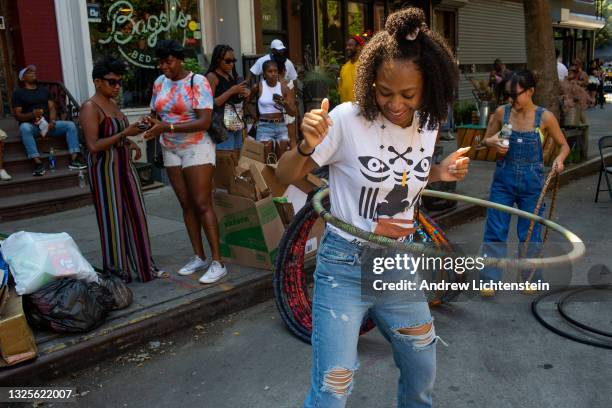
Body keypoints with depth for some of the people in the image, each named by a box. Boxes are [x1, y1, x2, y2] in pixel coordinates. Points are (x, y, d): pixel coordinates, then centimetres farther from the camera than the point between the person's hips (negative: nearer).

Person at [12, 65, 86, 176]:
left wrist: (52, 122, -12)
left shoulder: (44, 90, 20)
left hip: (47, 124, 4)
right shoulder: (18, 92, 7)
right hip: (30, 126, -3)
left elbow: (52, 108, 9)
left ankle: (73, 160, -30)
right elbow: (17, 115, -2)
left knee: (70, 125, -19)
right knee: (24, 128, -39)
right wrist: (32, 115, -23)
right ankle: (38, 163, -45)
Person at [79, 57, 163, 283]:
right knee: (112, 218, 0)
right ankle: (116, 271, 12)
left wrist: (130, 143, 7)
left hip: (124, 165, 8)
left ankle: (143, 265, 20)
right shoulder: (90, 108, -12)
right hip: (104, 168, -8)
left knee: (135, 215, 10)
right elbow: (93, 145, -21)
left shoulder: (113, 104, 13)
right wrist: (125, 133, -23)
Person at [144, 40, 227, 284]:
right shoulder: (159, 83, 7)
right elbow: (155, 113, 16)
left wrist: (167, 127, -26)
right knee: (186, 205, 8)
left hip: (197, 148, -6)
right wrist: (152, 122, -9)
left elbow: (205, 121, -20)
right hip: (171, 151, 6)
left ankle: (217, 262, -5)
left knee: (202, 204, -9)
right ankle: (199, 257, 17)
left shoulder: (197, 82, -11)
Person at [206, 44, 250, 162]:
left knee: (236, 163, 6)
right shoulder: (212, 76, -6)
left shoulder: (231, 75, 16)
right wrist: (232, 91, -15)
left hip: (237, 125, 8)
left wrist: (244, 93, 6)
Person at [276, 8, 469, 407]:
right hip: (345, 267, -5)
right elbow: (285, 176, -12)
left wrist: (440, 172, -3)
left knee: (423, 373, 22)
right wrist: (306, 146, -33)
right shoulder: (347, 120, -19)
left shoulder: (428, 126, -2)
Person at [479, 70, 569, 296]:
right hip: (503, 179, 1)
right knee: (495, 231, 3)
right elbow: (486, 139, 9)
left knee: (530, 233, 10)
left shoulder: (545, 117, -8)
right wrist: (493, 142, -14)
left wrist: (559, 158, -17)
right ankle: (490, 279, 14)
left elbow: (564, 145, 4)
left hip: (532, 182, -1)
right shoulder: (502, 112, -5)